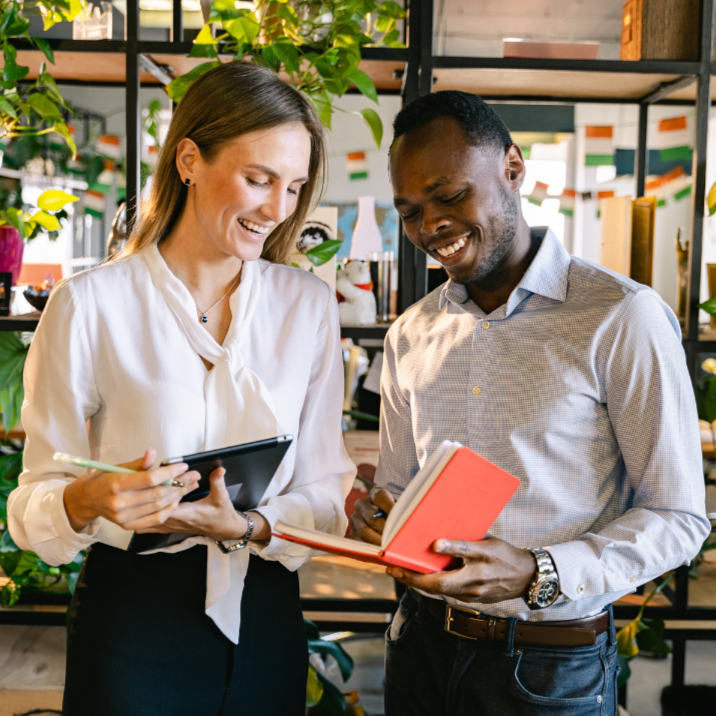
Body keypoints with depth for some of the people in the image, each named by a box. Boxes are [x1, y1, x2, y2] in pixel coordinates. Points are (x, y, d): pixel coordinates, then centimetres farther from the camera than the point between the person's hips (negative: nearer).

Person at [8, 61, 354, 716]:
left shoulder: (309, 306, 1)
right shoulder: (88, 305, -9)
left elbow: (325, 493, 0)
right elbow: (34, 503, -6)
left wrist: (247, 527, -19)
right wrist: (88, 500, -28)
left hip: (266, 619, 3)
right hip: (131, 619, -3)